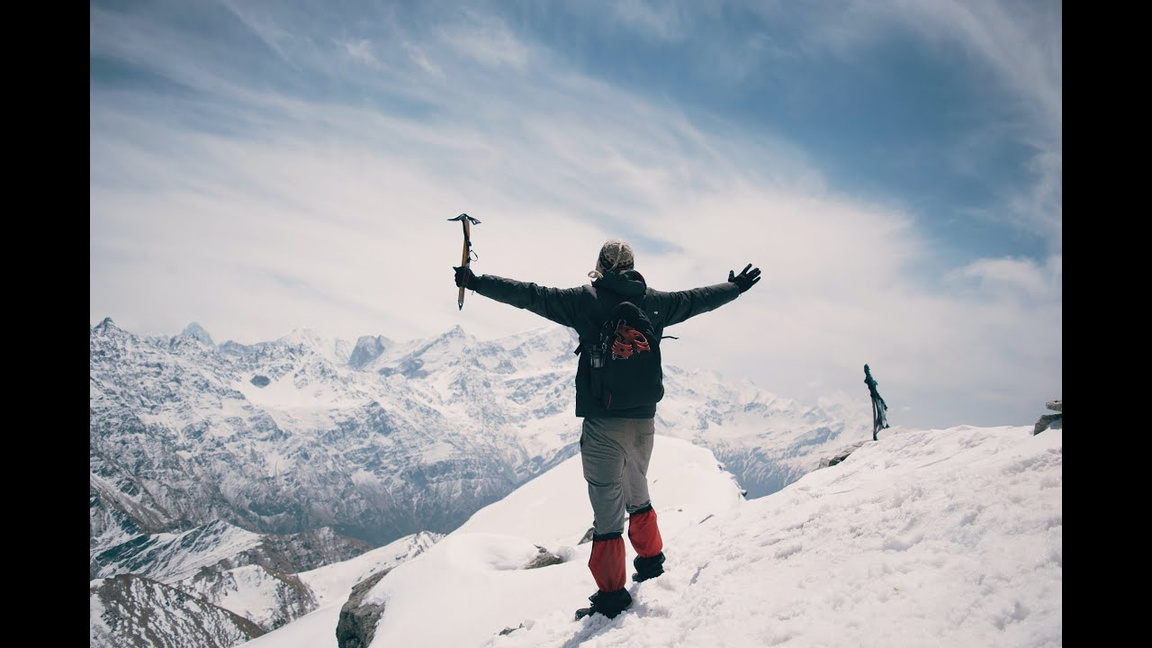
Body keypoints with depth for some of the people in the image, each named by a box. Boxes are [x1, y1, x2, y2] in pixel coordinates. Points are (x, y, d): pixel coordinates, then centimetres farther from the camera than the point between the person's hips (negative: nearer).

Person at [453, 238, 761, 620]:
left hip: (604, 422, -5)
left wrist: (475, 281, -2)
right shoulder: (655, 302, 6)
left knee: (607, 507, 0)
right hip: (644, 420, 5)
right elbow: (700, 299, 20)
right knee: (637, 493, 26)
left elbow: (529, 295, -7)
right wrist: (736, 287, 38)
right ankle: (651, 560, 41)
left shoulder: (586, 300, -5)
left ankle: (612, 595, 6)